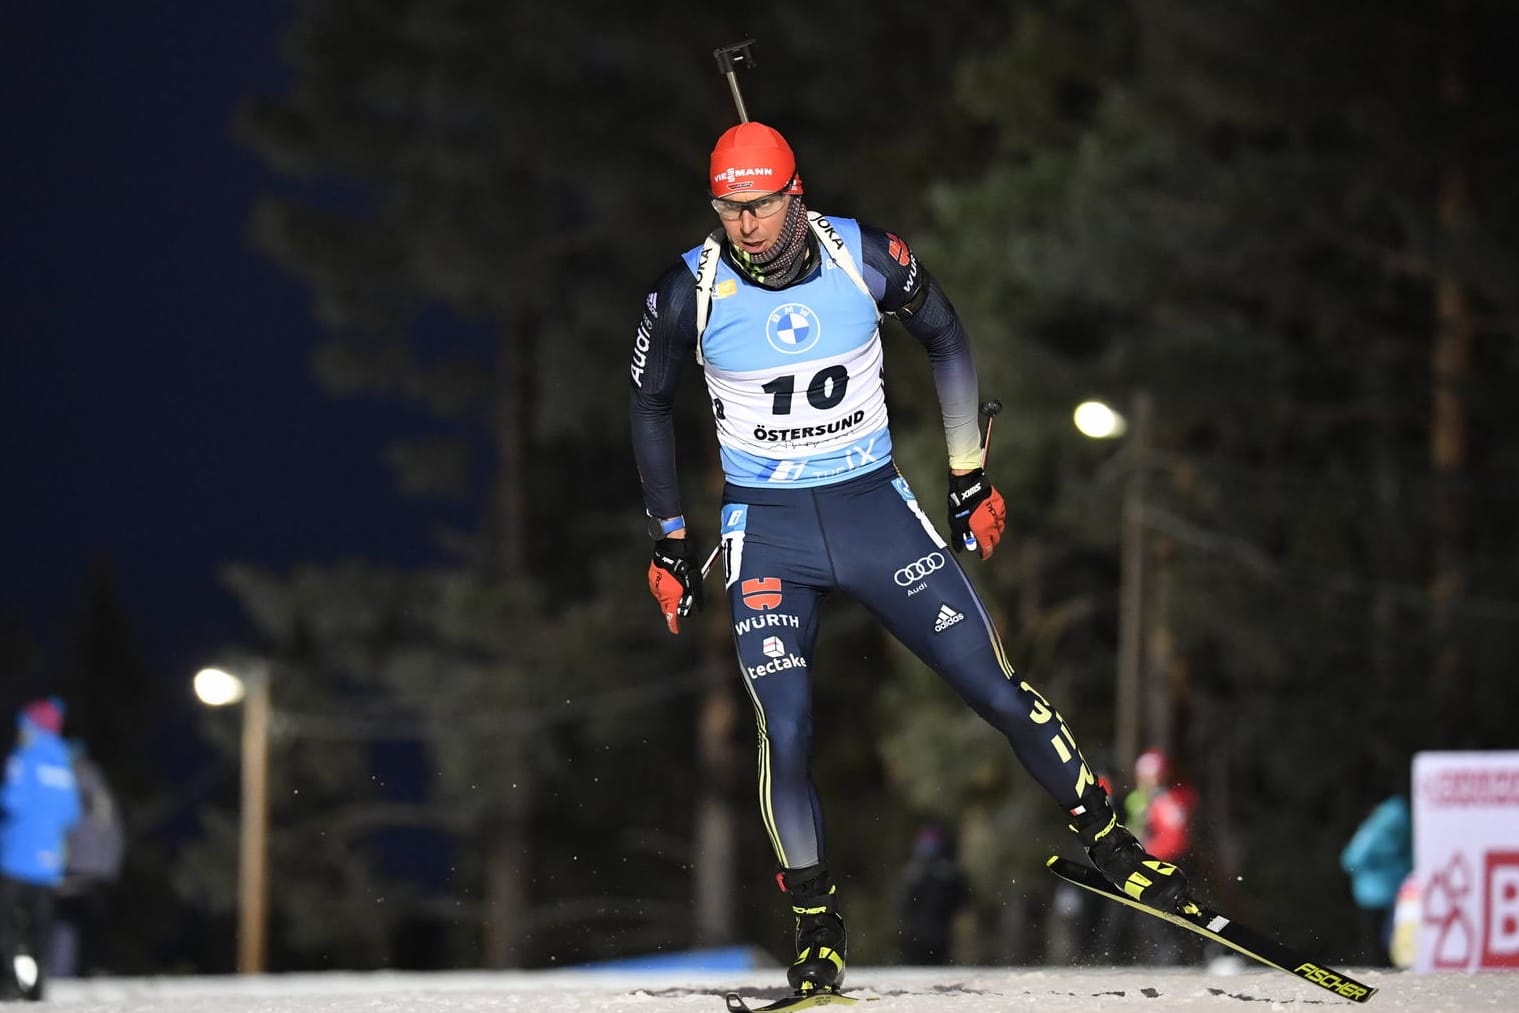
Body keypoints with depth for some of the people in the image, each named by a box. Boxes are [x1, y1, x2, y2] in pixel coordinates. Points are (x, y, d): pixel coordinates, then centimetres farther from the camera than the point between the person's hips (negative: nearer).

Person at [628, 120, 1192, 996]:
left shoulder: (866, 257, -11)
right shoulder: (691, 293, -12)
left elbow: (946, 336, 8)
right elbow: (651, 404, 6)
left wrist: (971, 474, 10)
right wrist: (670, 539, 8)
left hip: (877, 509, 1)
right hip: (767, 536, -1)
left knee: (997, 689, -4)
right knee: (785, 735, -14)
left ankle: (1105, 836, 15)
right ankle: (817, 923, 4)